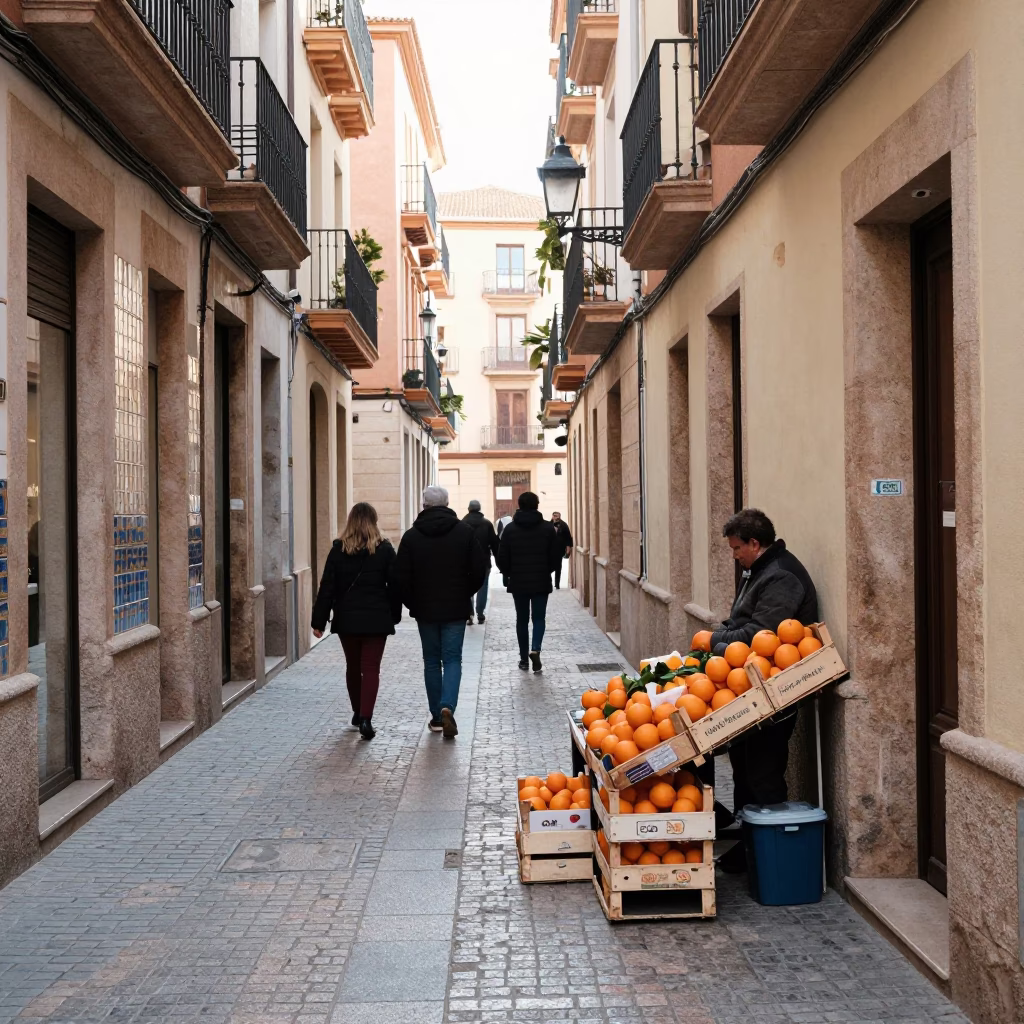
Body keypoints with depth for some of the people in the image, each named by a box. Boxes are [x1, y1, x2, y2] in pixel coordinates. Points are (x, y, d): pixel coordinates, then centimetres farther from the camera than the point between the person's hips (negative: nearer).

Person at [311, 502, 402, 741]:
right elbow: (394, 586, 0)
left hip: (346, 619, 2)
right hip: (376, 620, -2)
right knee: (371, 668, -1)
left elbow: (327, 587, -3)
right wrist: (394, 614, 12)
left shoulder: (338, 550, -2)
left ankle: (358, 712, 29)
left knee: (353, 666, 17)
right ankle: (366, 718, -14)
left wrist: (319, 620, 0)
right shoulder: (384, 550, -4)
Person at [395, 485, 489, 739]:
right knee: (452, 659, 4)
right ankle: (447, 707, -18)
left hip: (424, 609, 1)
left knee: (431, 661, 12)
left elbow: (401, 576, -4)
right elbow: (480, 568, -3)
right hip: (456, 608, -1)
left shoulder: (411, 535, -4)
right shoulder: (464, 532, -3)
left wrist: (411, 602, 10)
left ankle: (436, 717, 15)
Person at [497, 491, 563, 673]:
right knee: (538, 617, 8)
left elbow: (502, 558, -4)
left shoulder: (510, 528, -4)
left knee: (522, 619, 10)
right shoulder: (548, 528, -4)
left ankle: (524, 658, 12)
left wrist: (509, 573, 14)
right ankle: (535, 649, -15)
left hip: (518, 582, 0)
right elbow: (556, 555, -2)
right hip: (541, 581, 0)